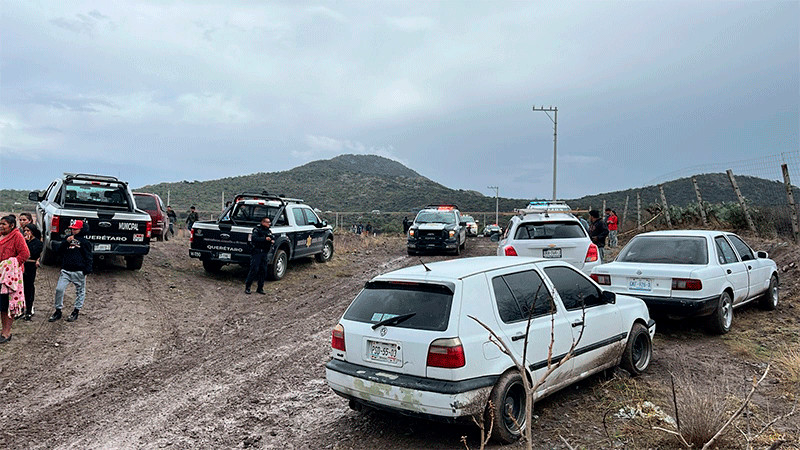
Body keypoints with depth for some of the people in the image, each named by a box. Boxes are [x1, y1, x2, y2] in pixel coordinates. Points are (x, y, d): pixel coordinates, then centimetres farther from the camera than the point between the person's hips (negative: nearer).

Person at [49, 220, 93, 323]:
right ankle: (58, 311, 9)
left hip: (79, 272, -3)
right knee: (59, 289, -4)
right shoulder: (67, 239, 12)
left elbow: (88, 257, -1)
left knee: (80, 291, 5)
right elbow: (57, 251, 5)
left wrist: (87, 270, -9)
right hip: (65, 271, 3)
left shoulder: (84, 242, 0)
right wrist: (66, 242, -8)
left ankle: (76, 311, 19)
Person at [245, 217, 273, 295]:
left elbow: (271, 240, 26)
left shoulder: (269, 231, 17)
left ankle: (260, 288, 13)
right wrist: (265, 239, -26)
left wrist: (271, 241, 2)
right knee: (254, 270, -10)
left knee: (263, 271, 5)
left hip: (265, 254, 7)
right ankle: (247, 287, -2)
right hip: (257, 253, -6)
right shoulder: (257, 229, -4)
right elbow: (254, 238, -19)